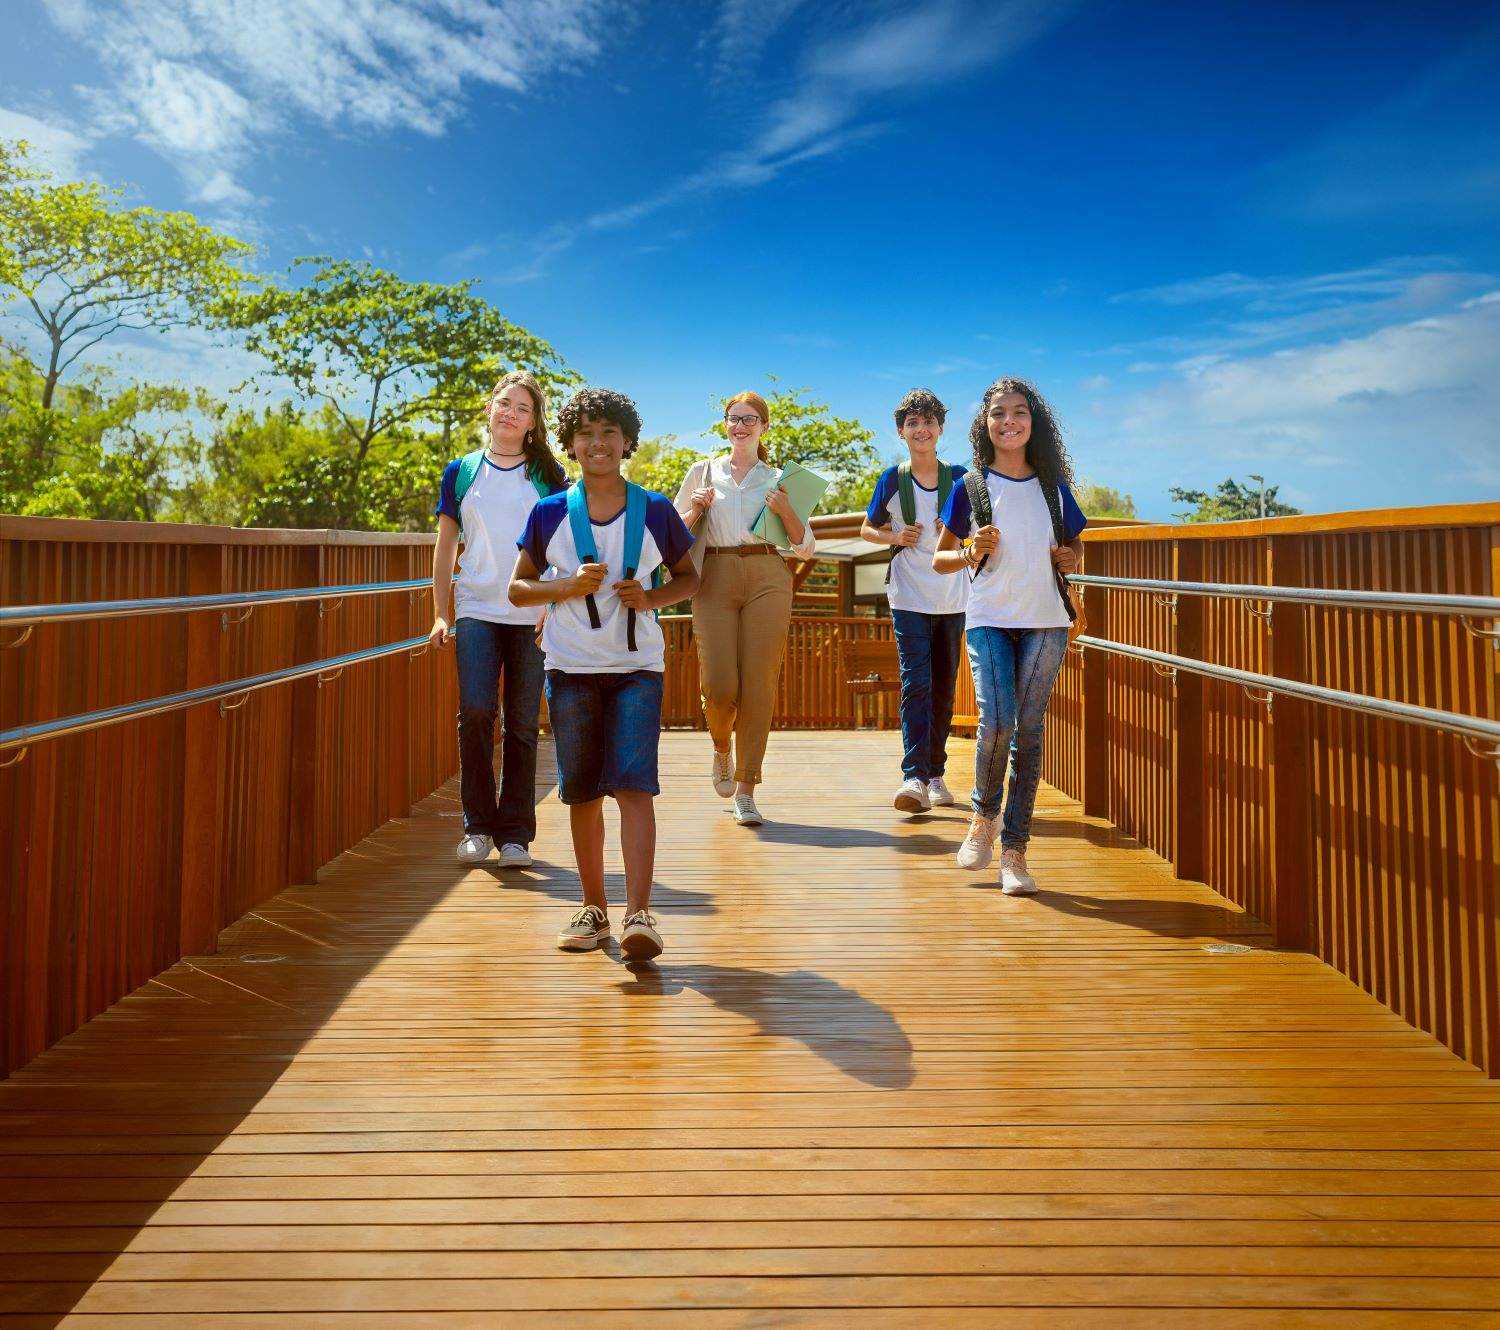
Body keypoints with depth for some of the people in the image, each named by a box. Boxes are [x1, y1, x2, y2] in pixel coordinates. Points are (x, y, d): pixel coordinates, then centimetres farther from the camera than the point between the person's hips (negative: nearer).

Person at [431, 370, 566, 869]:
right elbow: (445, 547, 12)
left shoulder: (549, 475, 7)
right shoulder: (461, 471, 10)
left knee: (522, 723, 1)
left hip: (533, 616, 0)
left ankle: (514, 834, 10)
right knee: (475, 710, -13)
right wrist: (441, 614, 7)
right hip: (476, 610, 1)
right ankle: (477, 825, 2)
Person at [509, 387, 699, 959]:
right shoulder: (549, 513, 4)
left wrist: (651, 598, -8)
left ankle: (638, 914, -16)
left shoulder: (655, 511, 3)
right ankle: (593, 908, 21)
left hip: (637, 666, -1)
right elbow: (517, 587, 8)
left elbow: (688, 577, 13)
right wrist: (568, 587, -11)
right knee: (581, 793, 7)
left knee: (633, 785, -14)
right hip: (570, 668, 2)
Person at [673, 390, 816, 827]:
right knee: (718, 685, -10)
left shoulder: (778, 480, 15)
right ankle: (721, 749, 24)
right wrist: (696, 510, -2)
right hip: (715, 577, 0)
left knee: (759, 684, -6)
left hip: (767, 578, 0)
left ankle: (746, 790, 3)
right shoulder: (702, 472, 16)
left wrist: (786, 512, -6)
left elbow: (806, 548, 11)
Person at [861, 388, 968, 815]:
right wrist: (895, 537, -8)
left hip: (952, 598, 3)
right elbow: (867, 530, 12)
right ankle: (914, 777, -19)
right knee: (915, 683, -14)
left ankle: (936, 773, 20)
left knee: (944, 687, 8)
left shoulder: (959, 478, 5)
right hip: (909, 598, -2)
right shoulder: (892, 480, 2)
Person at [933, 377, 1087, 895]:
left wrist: (1070, 558, -1)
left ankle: (1014, 851, 8)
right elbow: (940, 559, 8)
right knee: (997, 722, -18)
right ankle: (983, 812, 11)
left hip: (1045, 623, 2)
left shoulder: (1053, 486, 11)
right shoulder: (970, 487, 4)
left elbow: (1076, 546, 23)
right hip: (989, 619, -2)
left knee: (1028, 731, 1)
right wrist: (971, 552, -13)